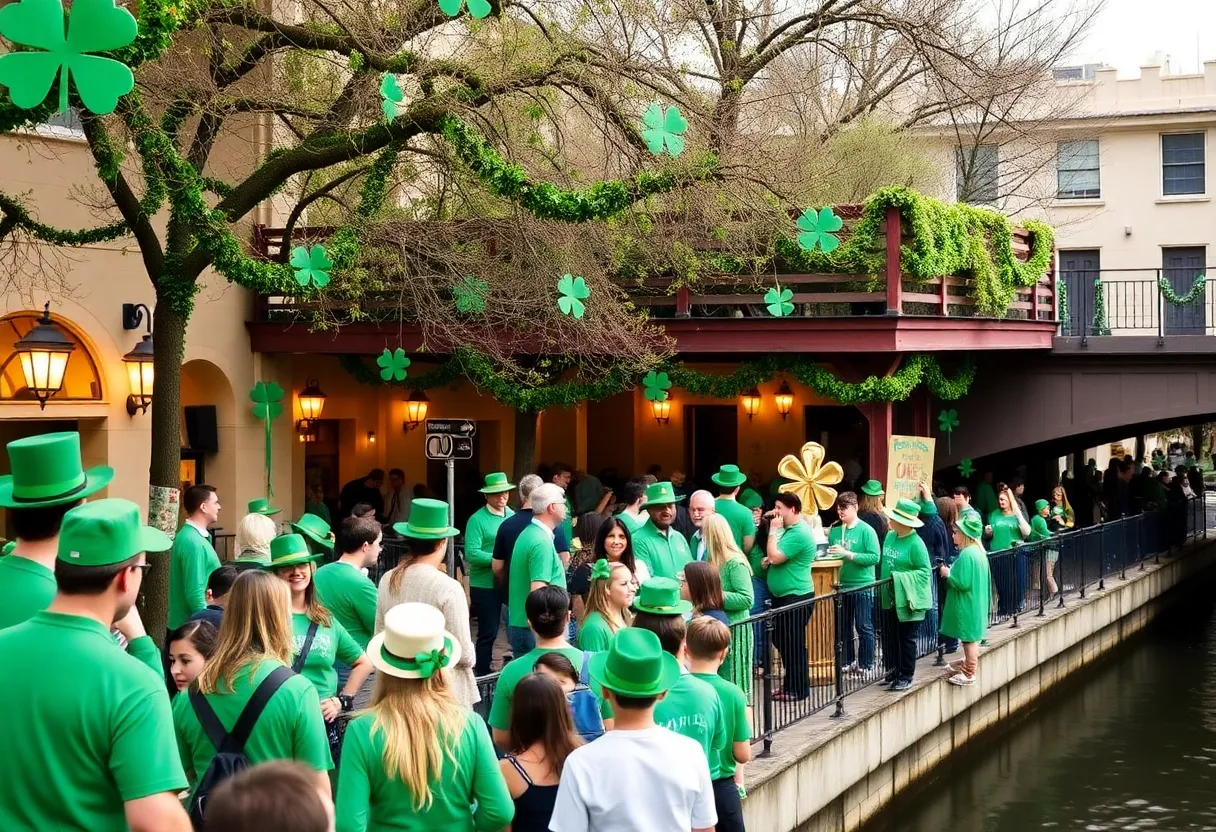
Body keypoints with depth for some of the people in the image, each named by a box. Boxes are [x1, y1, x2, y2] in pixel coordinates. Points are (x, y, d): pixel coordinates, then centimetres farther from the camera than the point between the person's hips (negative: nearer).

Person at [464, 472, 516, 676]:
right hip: (485, 585, -6)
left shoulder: (512, 515, 9)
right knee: (488, 632, 1)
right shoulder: (478, 519, -11)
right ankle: (483, 673, 13)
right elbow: (471, 553, -18)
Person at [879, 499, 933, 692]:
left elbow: (924, 571, -17)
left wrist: (902, 579, -22)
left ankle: (906, 676, 12)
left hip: (907, 600, -7)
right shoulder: (890, 536, 5)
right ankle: (893, 670, 26)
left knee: (906, 638, 3)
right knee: (889, 636, 13)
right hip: (889, 597, 7)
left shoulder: (915, 543, -18)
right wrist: (882, 582, 10)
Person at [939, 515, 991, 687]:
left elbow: (963, 583, -24)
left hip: (967, 606, -9)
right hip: (976, 603, 9)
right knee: (972, 637, 18)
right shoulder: (978, 551, 7)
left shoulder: (967, 554, -22)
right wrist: (952, 571, 10)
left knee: (969, 638, -1)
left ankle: (969, 674, 6)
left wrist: (947, 574, -11)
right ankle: (968, 664, 30)